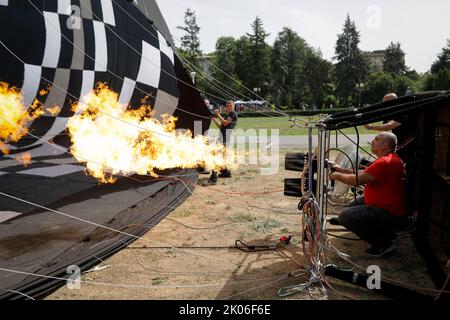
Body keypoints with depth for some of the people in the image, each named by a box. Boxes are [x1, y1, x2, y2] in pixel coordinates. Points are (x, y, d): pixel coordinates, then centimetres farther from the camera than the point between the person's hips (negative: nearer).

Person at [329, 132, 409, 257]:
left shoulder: (385, 162, -25)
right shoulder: (390, 158, 11)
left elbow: (357, 180, -25)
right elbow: (363, 174, 13)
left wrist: (336, 175, -9)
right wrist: (341, 169, 8)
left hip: (391, 215, -11)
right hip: (388, 205, 11)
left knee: (345, 216, -18)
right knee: (352, 206, 24)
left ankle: (383, 243, -5)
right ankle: (386, 233, 22)